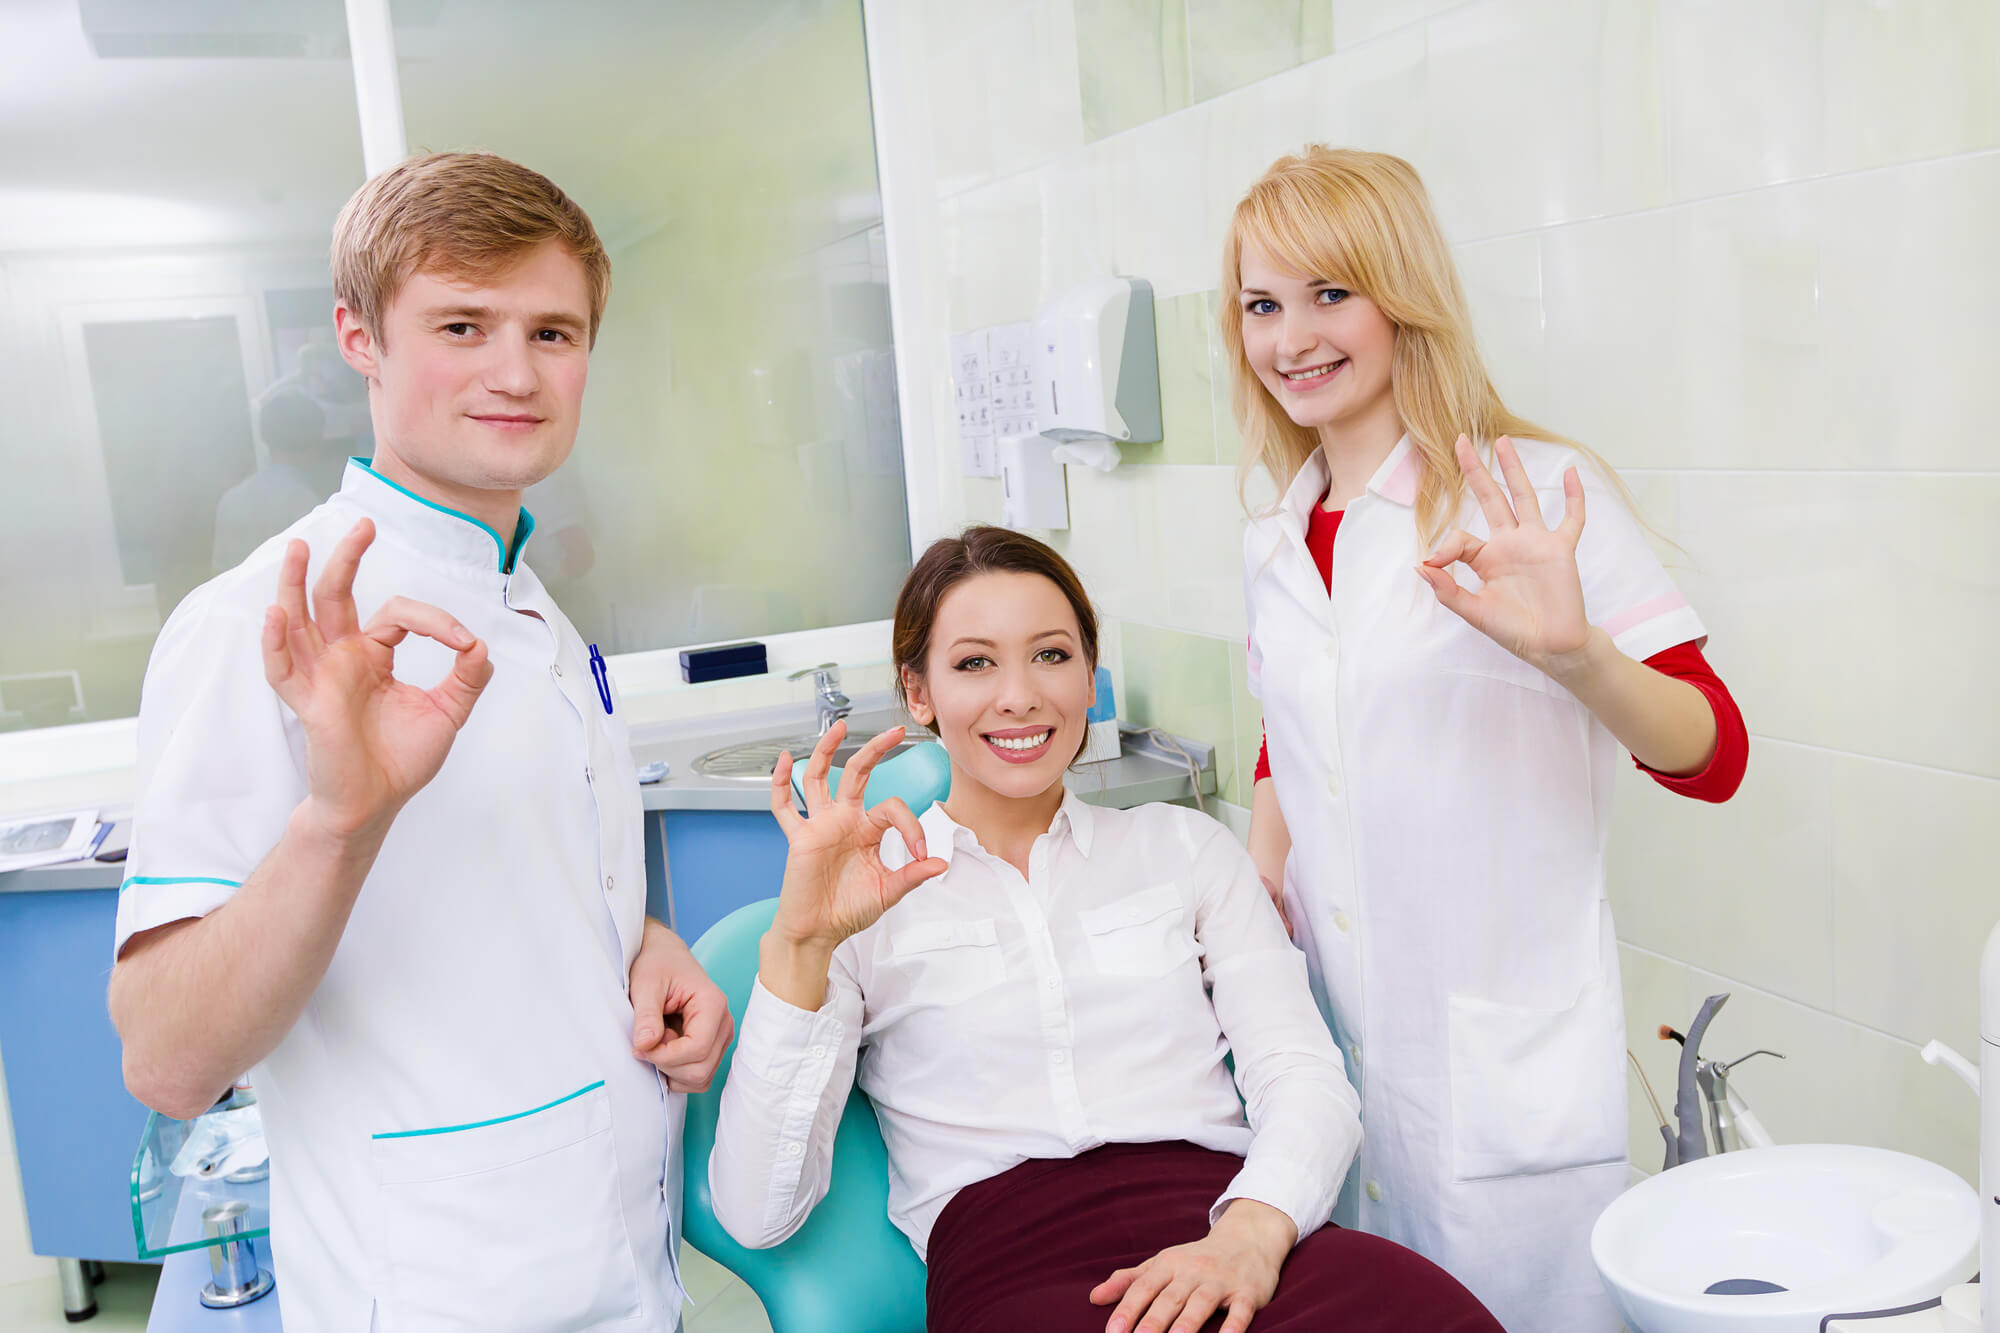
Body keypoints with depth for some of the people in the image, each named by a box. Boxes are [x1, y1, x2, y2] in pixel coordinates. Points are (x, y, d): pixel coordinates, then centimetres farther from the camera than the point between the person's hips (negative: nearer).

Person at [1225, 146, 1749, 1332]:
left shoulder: (1541, 495, -11)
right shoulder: (1275, 542, 7)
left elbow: (1711, 757, -14)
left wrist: (1571, 650, -32)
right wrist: (1254, 901, 4)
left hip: (1506, 1048, -5)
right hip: (1330, 1033, 6)